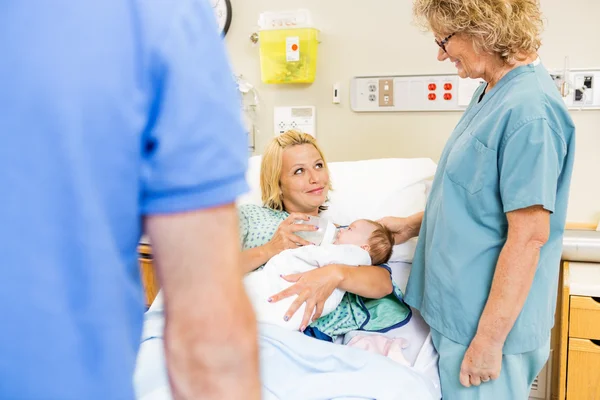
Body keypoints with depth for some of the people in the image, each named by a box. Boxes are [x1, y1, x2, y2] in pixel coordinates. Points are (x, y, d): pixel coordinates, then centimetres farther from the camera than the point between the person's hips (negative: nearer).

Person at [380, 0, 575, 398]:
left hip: (489, 322, -8)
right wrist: (416, 224, 14)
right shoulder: (492, 92, 6)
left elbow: (528, 235, -23)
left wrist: (489, 340, -20)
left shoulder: (529, 110, -22)